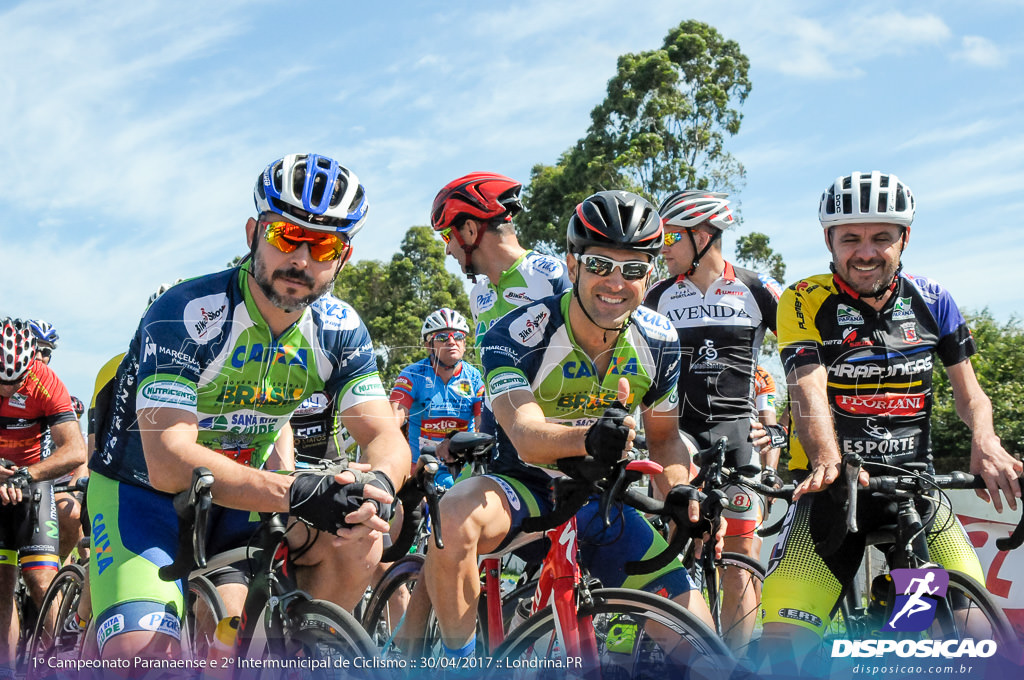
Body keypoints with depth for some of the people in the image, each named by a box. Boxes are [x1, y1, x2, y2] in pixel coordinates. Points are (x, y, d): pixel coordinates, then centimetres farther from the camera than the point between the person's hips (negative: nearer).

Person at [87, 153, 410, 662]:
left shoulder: (339, 330, -7)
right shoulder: (185, 315, -24)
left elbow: (386, 438, -11)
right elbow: (168, 462, -33)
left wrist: (377, 485, -37)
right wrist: (297, 493, -45)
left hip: (239, 497, 5)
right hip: (142, 493, -5)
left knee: (361, 538, -20)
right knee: (145, 655, -28)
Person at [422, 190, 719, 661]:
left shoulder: (658, 341, -6)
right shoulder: (516, 336, -22)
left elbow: (664, 438, 8)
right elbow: (527, 439, -36)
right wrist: (588, 438, -57)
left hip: (600, 500, 4)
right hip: (527, 484, -4)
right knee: (456, 514, -40)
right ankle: (458, 660, -18)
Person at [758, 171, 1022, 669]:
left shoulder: (931, 301, 7)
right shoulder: (805, 303, -4)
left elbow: (967, 388, 9)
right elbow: (809, 391, -17)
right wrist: (829, 463, -37)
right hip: (831, 487, -2)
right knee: (783, 638, -18)